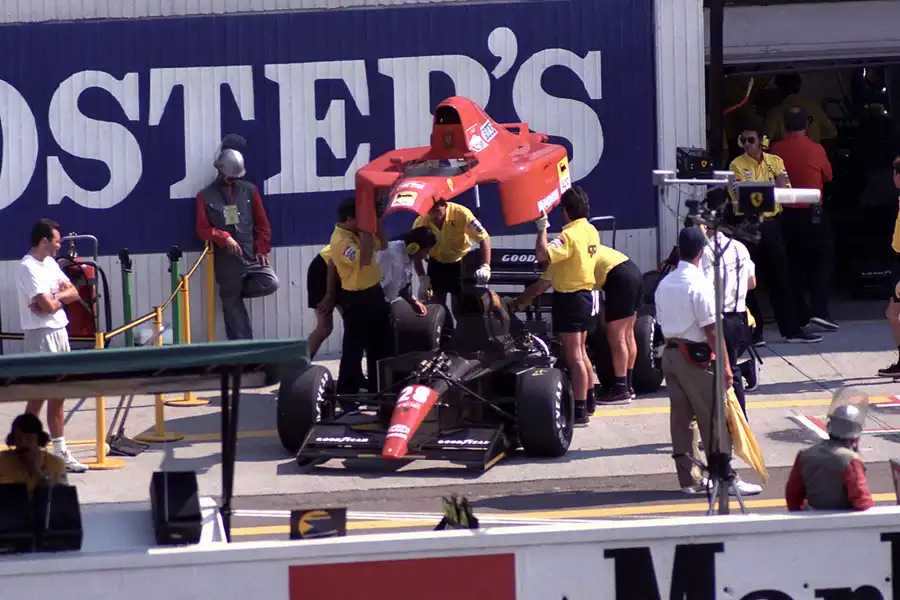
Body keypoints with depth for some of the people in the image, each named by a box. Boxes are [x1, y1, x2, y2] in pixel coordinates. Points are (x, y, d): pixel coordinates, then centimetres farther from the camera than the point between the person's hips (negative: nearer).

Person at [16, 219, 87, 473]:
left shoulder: (50, 263, 12)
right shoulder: (28, 268, -16)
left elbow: (74, 292, 10)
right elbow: (47, 306, -22)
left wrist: (55, 297, -9)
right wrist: (61, 297, -1)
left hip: (59, 333, 9)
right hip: (41, 335, -9)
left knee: (57, 396, 13)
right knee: (38, 396, -6)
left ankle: (60, 451, 19)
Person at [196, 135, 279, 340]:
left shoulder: (249, 190, 9)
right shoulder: (206, 196, 2)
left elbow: (262, 223, 10)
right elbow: (203, 229, -2)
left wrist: (262, 249, -1)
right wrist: (224, 238, -18)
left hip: (252, 254, 2)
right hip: (226, 258, -2)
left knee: (270, 283, -21)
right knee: (232, 305, 1)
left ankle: (234, 290, 5)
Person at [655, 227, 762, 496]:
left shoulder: (664, 284, 9)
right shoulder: (699, 284, -15)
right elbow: (711, 329, -17)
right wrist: (724, 365, -15)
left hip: (670, 352, 8)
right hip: (695, 355, -8)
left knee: (680, 415, 10)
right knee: (712, 417, -3)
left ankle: (688, 478, 13)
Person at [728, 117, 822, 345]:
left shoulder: (775, 162, 8)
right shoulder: (737, 165, -3)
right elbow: (739, 197, -12)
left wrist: (781, 185, -19)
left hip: (771, 224, 3)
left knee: (780, 278, 7)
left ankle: (791, 329, 12)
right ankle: (754, 332, 8)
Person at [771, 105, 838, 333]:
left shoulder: (776, 150, -4)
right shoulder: (816, 150, -8)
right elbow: (827, 176, 7)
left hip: (786, 214, 2)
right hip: (812, 212, -2)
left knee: (794, 263, 11)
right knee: (823, 260, 7)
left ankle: (799, 314, 12)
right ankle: (818, 310, -8)